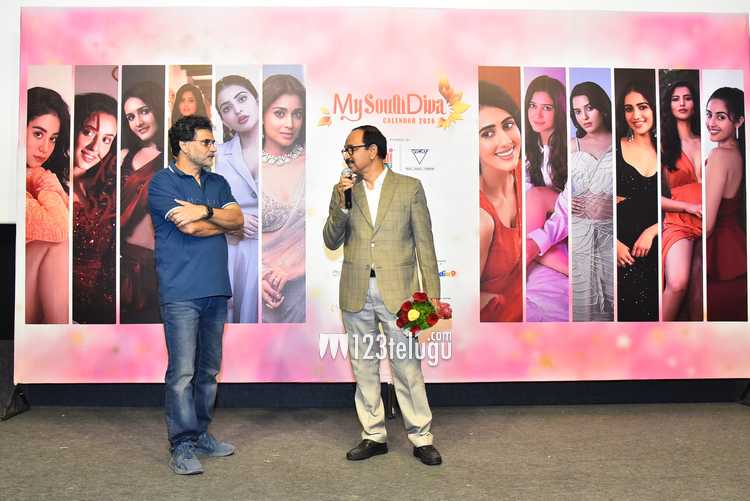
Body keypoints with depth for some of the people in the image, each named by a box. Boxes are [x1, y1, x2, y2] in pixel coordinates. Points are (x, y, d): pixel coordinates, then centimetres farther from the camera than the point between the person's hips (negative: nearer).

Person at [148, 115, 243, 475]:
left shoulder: (217, 183, 17)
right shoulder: (162, 182, -2)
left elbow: (238, 219, 2)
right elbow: (189, 227, -14)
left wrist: (205, 211, -14)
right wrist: (223, 220, 1)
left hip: (216, 290, 6)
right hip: (181, 293, -6)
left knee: (209, 369, 12)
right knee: (182, 372, -6)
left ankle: (201, 435, 24)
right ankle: (182, 446, 3)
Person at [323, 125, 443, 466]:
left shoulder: (410, 187, 2)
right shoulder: (344, 190, 9)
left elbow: (424, 243, 2)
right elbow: (331, 242, 6)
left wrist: (432, 292, -2)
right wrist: (340, 206, -10)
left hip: (397, 292, -3)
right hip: (356, 294, 3)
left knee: (407, 366, 1)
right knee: (363, 366, 11)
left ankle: (421, 438, 16)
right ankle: (374, 436, 24)